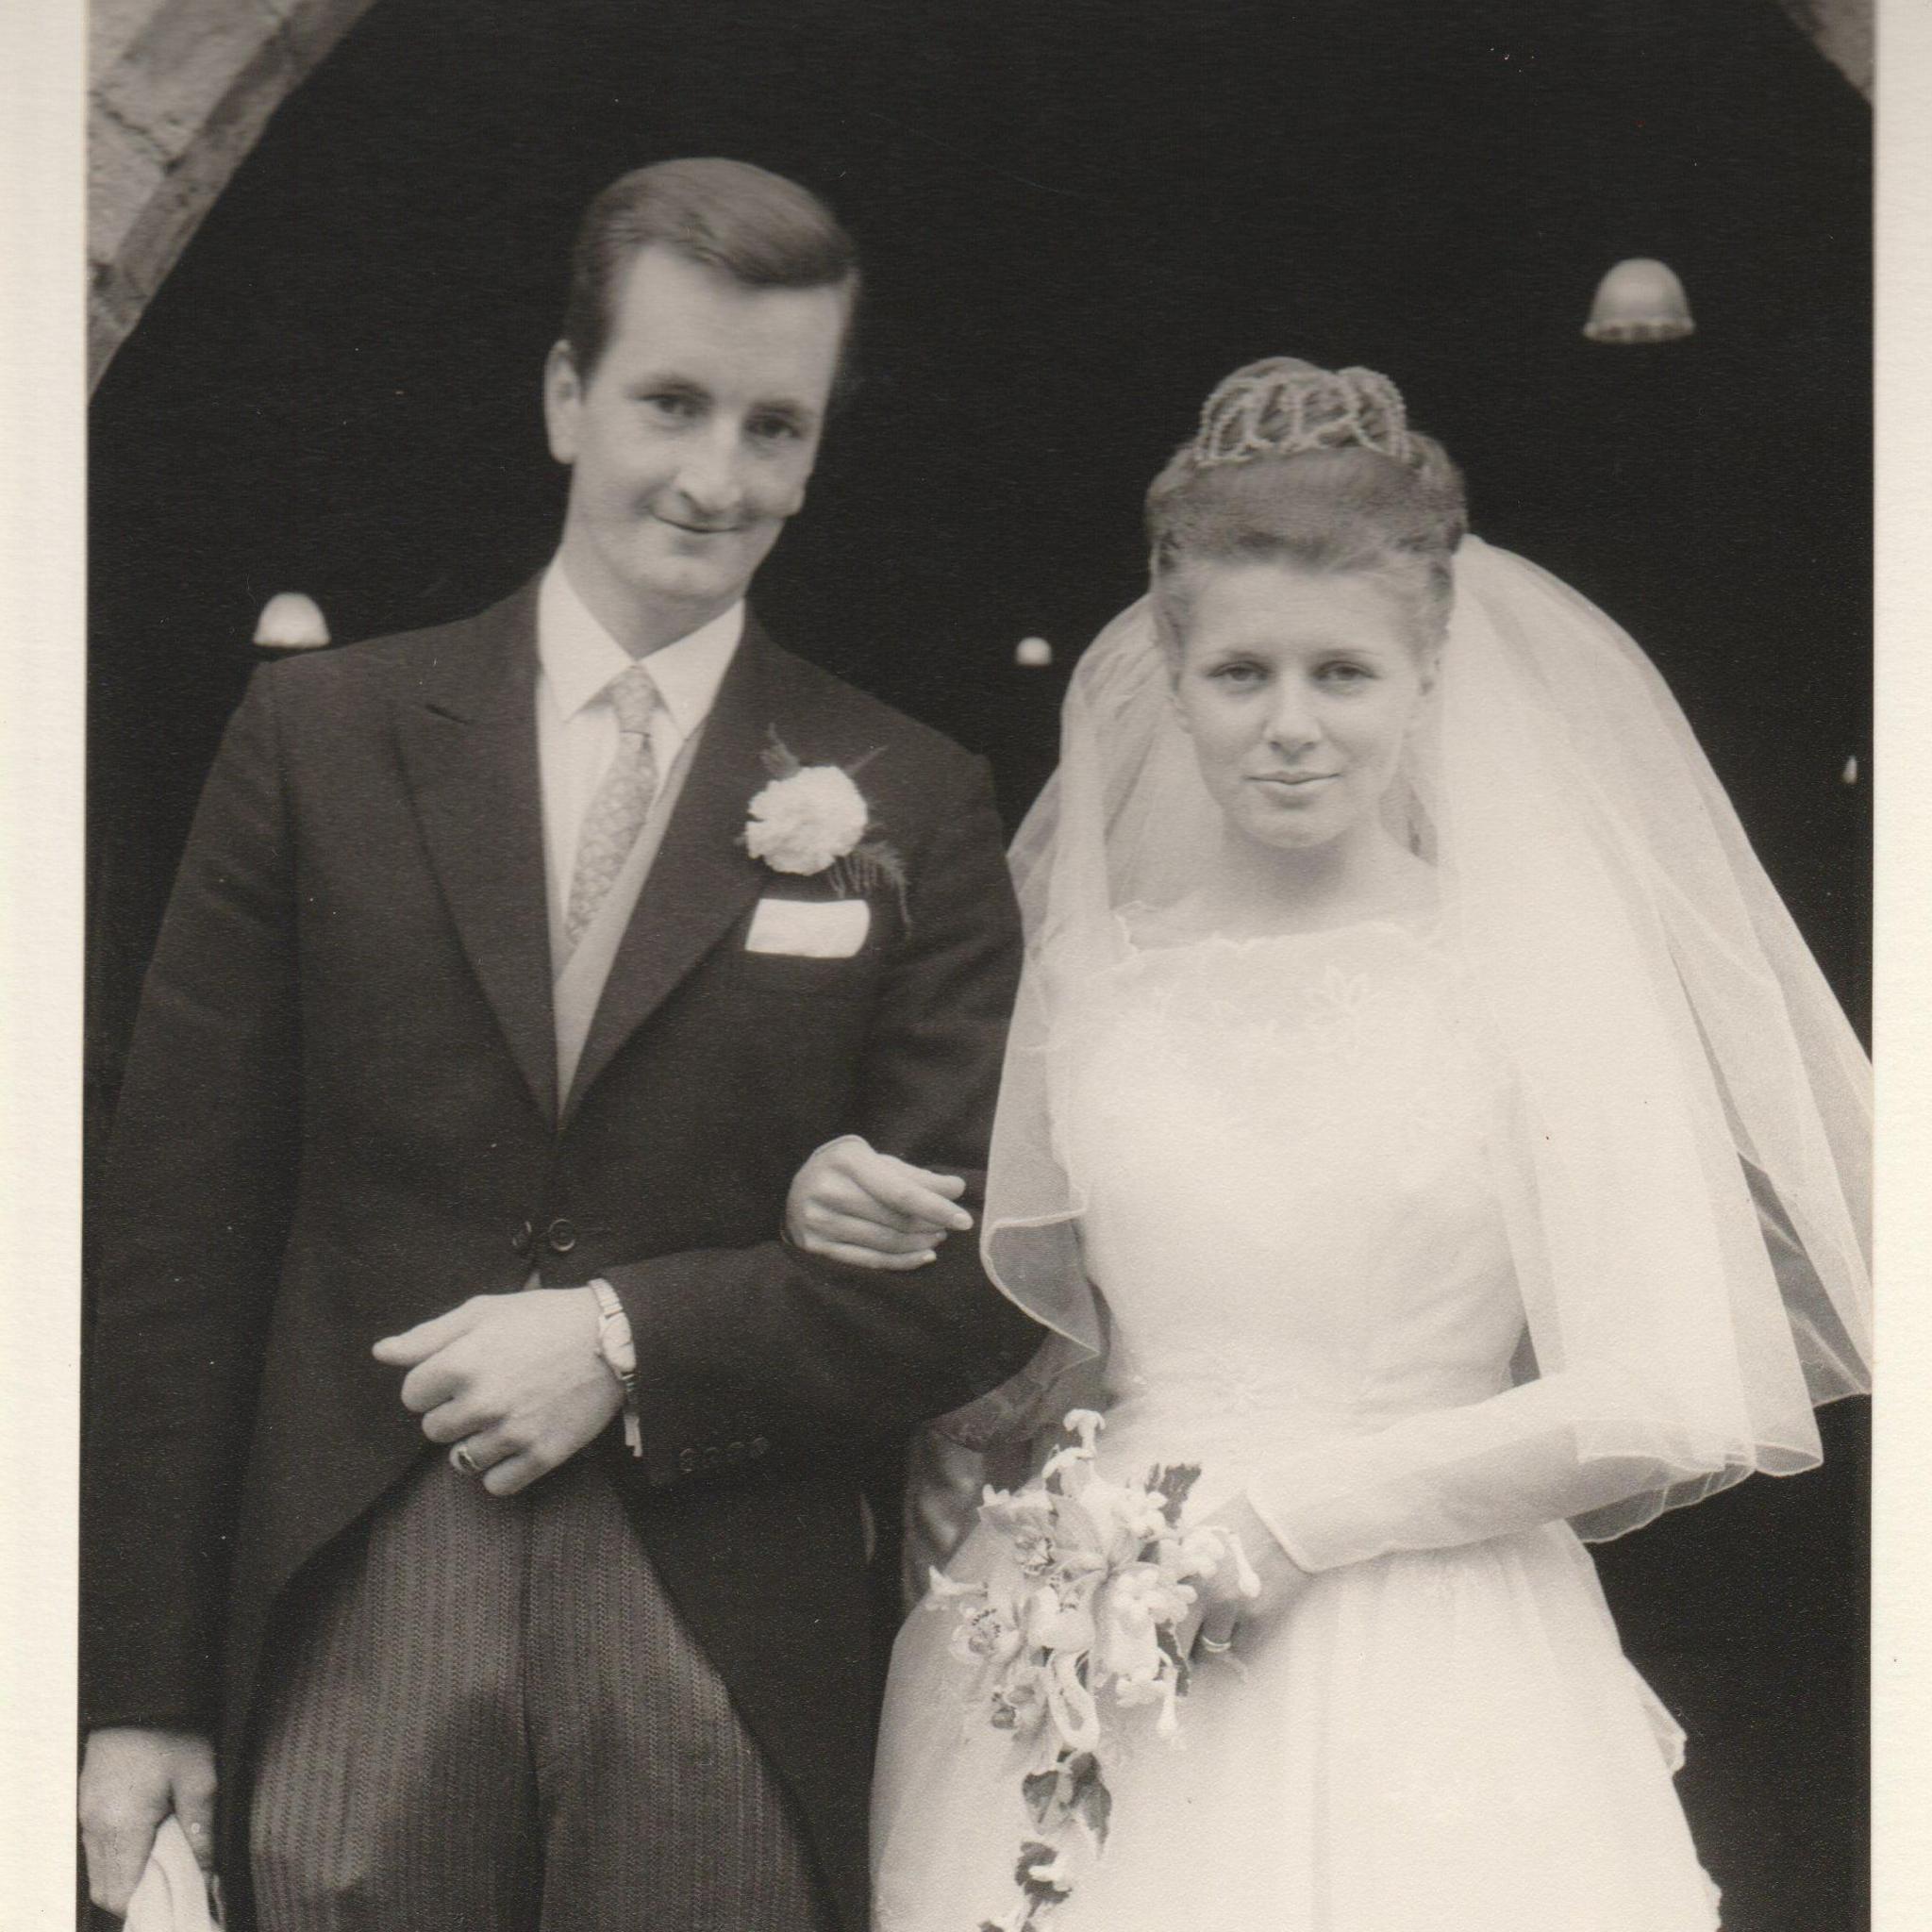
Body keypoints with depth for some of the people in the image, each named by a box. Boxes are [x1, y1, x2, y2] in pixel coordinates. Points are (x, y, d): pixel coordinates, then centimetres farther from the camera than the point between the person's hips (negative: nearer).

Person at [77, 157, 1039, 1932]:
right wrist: (142, 1691, 1)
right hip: (349, 1636, 0)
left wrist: (631, 1339, -12)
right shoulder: (321, 739, 5)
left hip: (725, 1670, 0)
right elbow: (181, 1238, 3)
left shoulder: (911, 807, 4)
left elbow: (990, 1270, 1)